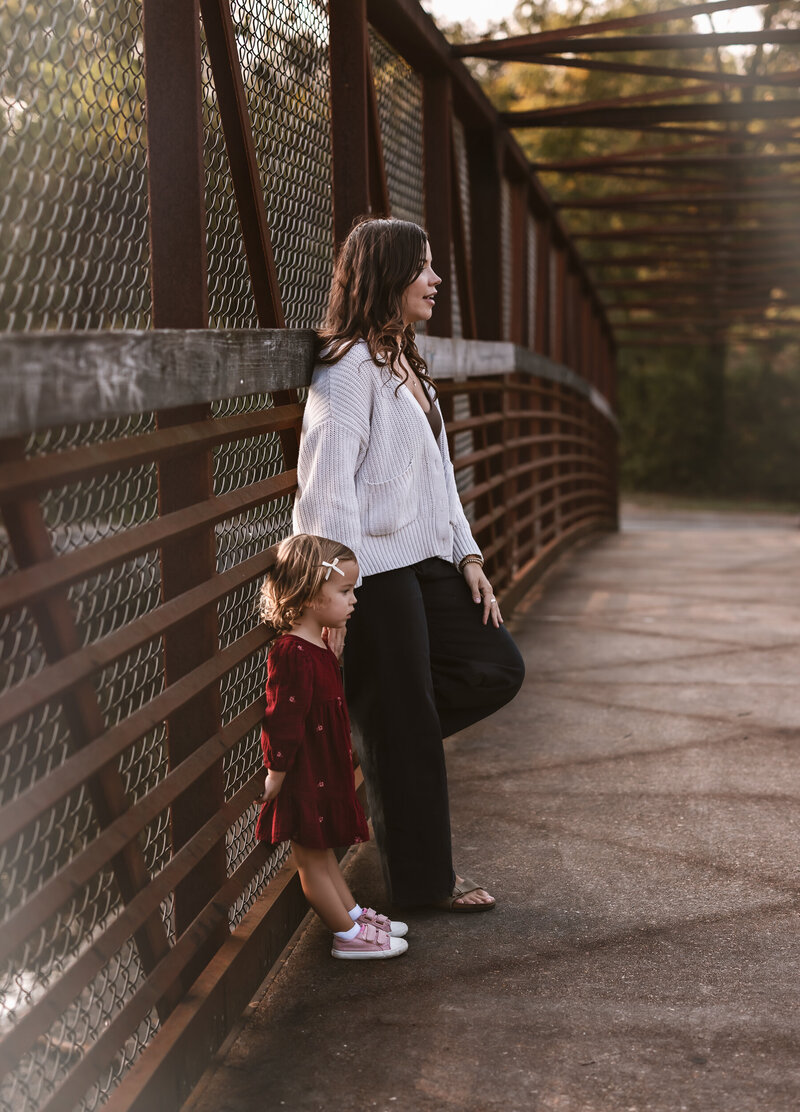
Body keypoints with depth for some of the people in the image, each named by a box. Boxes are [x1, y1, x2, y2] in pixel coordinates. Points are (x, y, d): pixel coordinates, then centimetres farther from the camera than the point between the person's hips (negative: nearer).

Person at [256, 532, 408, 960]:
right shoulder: (291, 655, -25)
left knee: (323, 851, 22)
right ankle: (349, 936, 11)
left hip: (326, 772, 10)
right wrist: (276, 775, -20)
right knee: (311, 857, 5)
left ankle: (354, 915, 32)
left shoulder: (318, 648, 7)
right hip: (303, 779, -10)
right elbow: (283, 720, -24)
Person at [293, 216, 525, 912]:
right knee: (406, 729, 1)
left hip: (425, 561, 9)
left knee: (496, 668, 8)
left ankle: (374, 734, 20)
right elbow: (327, 486, -20)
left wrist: (467, 555, 12)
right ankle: (423, 881, 15)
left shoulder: (405, 362, 16)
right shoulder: (349, 366, -15)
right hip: (374, 573, -9)